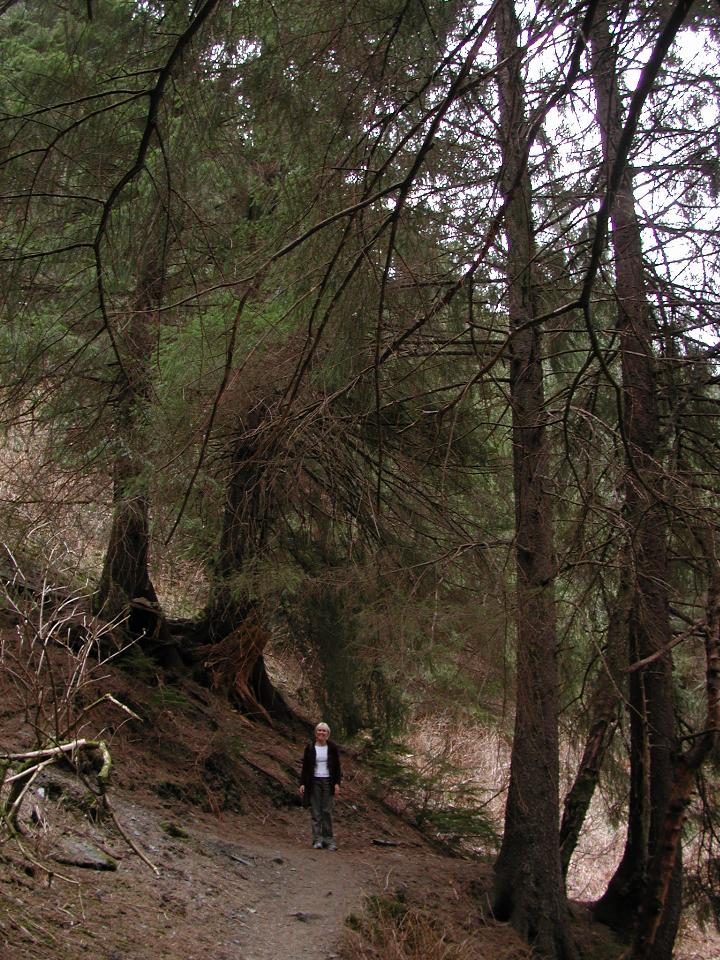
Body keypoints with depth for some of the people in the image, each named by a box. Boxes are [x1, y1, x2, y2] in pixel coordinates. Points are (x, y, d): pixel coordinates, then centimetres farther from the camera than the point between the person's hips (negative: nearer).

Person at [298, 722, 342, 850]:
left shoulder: (333, 748, 2)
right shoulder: (310, 748, 2)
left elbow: (337, 766, 4)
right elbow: (305, 766, 4)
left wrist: (337, 783, -4)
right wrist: (302, 784, -1)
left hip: (328, 782, 0)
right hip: (314, 782, 0)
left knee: (327, 811, 0)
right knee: (315, 812, 0)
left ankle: (328, 839, 6)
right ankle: (317, 839, 4)